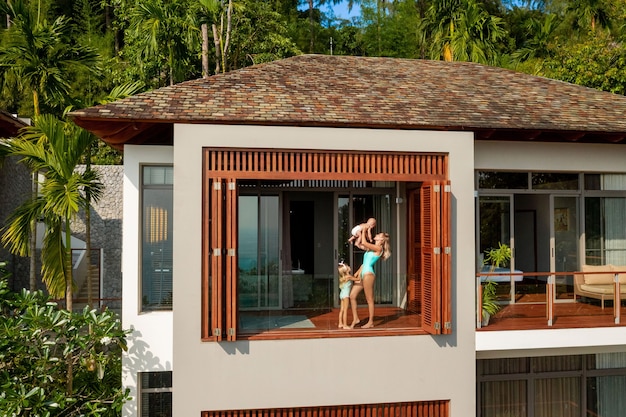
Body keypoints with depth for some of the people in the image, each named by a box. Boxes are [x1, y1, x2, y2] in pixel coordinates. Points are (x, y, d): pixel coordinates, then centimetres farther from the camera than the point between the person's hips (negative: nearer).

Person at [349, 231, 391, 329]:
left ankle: (371, 322, 8)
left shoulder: (379, 248, -6)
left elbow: (364, 243, -15)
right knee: (352, 296, 5)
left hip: (368, 274, -9)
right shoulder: (372, 248, 20)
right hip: (362, 274, 9)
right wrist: (358, 272, 13)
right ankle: (355, 318, 11)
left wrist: (363, 232, -1)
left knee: (369, 299, -1)